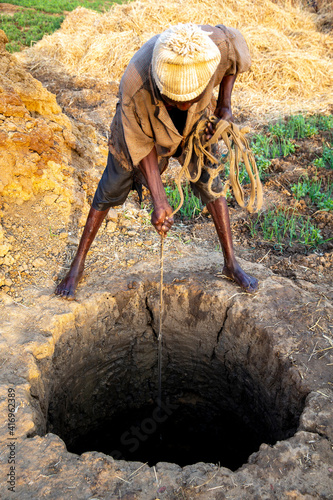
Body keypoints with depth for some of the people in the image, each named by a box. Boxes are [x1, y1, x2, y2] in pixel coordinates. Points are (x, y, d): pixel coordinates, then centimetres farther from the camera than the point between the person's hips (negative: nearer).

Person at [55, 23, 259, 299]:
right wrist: (159, 201, -29)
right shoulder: (134, 87, -42)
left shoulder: (218, 44, -37)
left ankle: (231, 263, 18)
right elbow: (142, 146, -28)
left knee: (210, 186, 0)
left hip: (195, 124, 3)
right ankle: (78, 264, 21)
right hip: (140, 128, -2)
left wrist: (224, 106, -12)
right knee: (110, 192, 4)